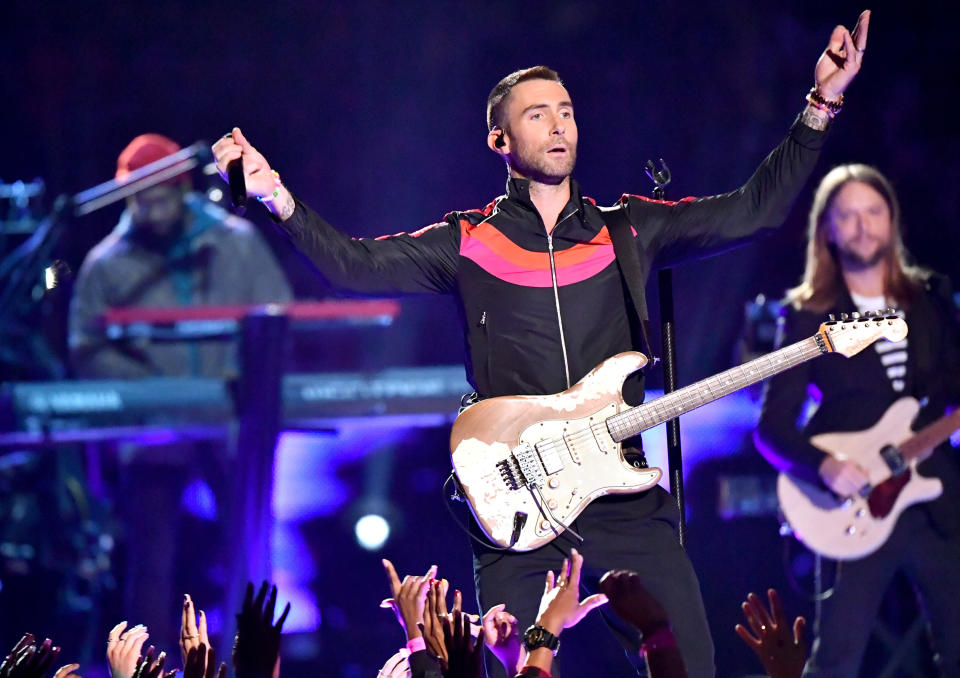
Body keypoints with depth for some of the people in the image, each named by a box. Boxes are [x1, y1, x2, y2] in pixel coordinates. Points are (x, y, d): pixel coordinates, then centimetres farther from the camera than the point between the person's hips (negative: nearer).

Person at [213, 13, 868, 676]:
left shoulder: (629, 230, 12)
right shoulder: (468, 243, 8)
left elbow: (754, 209, 9)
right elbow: (354, 265, 1)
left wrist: (821, 106, 3)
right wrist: (277, 197, -12)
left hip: (625, 501, 1)